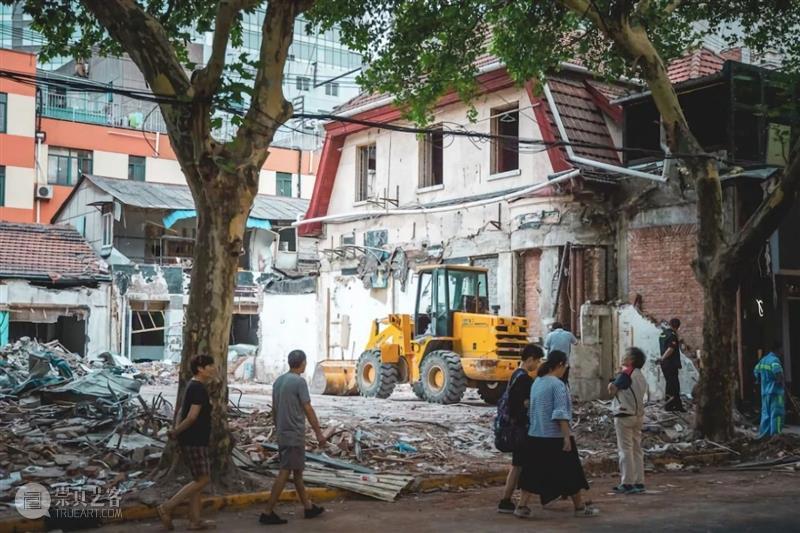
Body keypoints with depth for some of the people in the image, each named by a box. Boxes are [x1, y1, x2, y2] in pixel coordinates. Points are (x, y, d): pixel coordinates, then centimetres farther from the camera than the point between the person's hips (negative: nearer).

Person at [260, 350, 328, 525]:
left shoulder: (278, 381, 10)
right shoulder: (299, 381, -14)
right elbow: (308, 410, -14)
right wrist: (319, 433, -9)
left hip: (283, 433, 9)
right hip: (294, 434, -9)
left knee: (297, 471, 16)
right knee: (285, 472, -6)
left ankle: (308, 507, 25)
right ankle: (268, 513, -7)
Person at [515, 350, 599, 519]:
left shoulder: (537, 382, 9)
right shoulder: (558, 385, -15)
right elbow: (560, 414, -20)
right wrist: (567, 437, -18)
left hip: (535, 436, 7)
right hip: (555, 437, -7)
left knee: (534, 472, 9)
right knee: (569, 473, 7)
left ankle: (522, 506, 4)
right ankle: (580, 507, 18)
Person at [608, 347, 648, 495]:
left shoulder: (626, 373, -13)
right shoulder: (641, 376, 13)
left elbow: (612, 390, -14)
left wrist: (611, 385, 8)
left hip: (624, 415, -8)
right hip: (638, 416, 8)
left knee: (625, 450, -4)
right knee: (637, 450, 11)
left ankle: (627, 483, -4)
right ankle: (639, 482, 13)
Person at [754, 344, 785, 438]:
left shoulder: (763, 359, 13)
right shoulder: (774, 360, -14)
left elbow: (756, 370, 23)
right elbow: (777, 370, -35)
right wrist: (780, 380, -20)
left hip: (764, 391, 8)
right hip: (775, 391, -8)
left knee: (766, 413, 13)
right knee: (777, 413, -4)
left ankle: (764, 433, 16)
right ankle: (775, 434, -5)